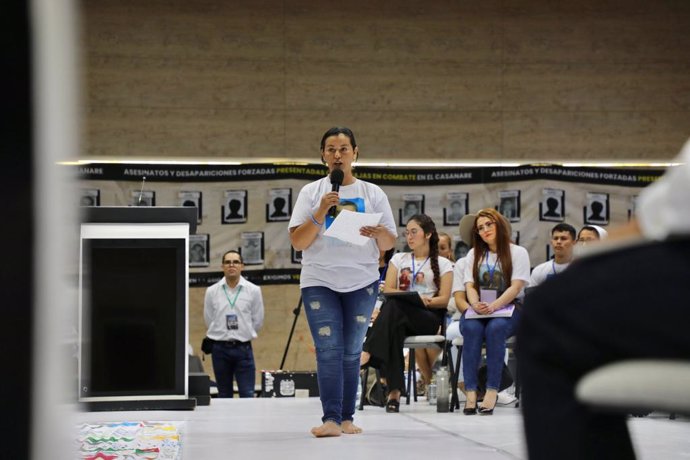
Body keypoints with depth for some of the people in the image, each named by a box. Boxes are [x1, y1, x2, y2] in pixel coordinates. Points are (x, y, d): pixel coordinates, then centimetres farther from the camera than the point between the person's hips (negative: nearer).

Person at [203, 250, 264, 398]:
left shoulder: (254, 290, -2)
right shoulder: (212, 291, 0)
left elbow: (258, 321, 5)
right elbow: (209, 320, 7)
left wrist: (244, 335, 9)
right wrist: (223, 335, 9)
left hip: (243, 348, -1)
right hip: (220, 348, 1)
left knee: (247, 395, -6)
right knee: (224, 395, 10)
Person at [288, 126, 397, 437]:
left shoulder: (373, 193, 7)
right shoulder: (311, 193, 4)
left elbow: (389, 245, 7)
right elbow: (298, 242, -2)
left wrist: (379, 233, -16)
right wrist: (321, 212, -14)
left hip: (362, 282, 1)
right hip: (319, 281, -1)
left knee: (352, 351, 5)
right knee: (328, 350, -12)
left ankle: (347, 418, 10)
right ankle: (331, 419, -18)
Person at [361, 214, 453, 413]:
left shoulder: (443, 264, 14)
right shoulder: (398, 259, 23)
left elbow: (444, 299, 4)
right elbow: (388, 290, 10)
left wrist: (426, 301, -17)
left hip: (429, 316, -2)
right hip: (400, 316, 2)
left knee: (394, 306, -37)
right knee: (393, 328, -39)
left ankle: (368, 353, -51)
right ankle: (394, 390, -46)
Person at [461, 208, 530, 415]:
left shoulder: (518, 252, 6)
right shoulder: (474, 254, 21)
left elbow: (516, 287, -7)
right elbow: (470, 285, 9)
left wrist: (493, 306, -23)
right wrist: (476, 304, -15)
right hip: (477, 309, 3)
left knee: (495, 328, -37)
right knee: (471, 328, -32)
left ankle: (492, 390, -39)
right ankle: (470, 390, -38)